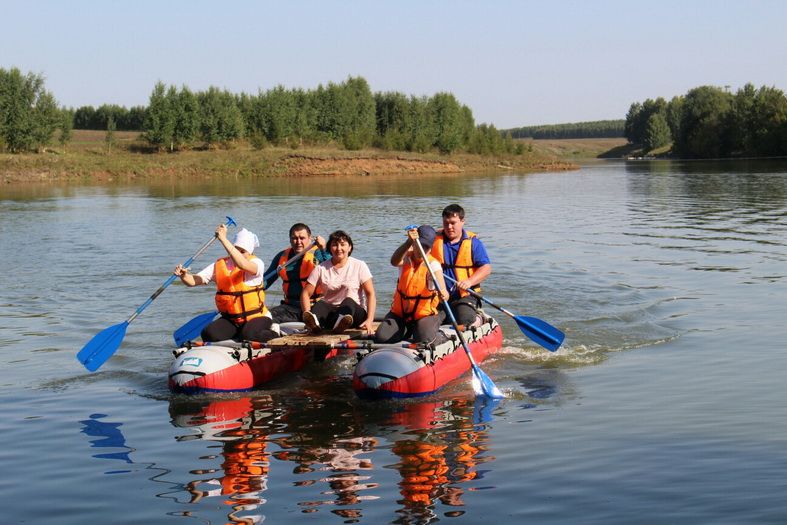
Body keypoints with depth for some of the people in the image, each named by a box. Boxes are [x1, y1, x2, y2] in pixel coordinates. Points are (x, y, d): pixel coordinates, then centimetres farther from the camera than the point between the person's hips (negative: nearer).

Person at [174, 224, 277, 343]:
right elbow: (192, 281, -4)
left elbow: (242, 264, -35)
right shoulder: (219, 266, 3)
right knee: (209, 334, -21)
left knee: (249, 335, -32)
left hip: (256, 317, -4)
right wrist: (183, 275, -28)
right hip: (230, 320, 4)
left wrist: (223, 239, -37)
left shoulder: (257, 263, -10)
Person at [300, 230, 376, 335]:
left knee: (349, 301, -35)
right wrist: (307, 314, -17)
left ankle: (341, 323, -69)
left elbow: (370, 294, 0)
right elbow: (306, 293, 4)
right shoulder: (321, 269, 8)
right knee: (320, 304, -32)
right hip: (329, 312, 1)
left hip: (355, 312, -1)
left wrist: (369, 320, -15)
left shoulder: (359, 266, 6)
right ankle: (314, 323, -68)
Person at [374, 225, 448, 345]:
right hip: (399, 312, 3)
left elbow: (443, 290, -28)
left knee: (424, 340, -30)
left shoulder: (433, 264, -12)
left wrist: (443, 294, -55)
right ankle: (407, 331, 17)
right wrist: (409, 242, -48)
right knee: (381, 338, -16)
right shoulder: (406, 258, -4)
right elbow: (394, 261, -31)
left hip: (424, 314, -3)